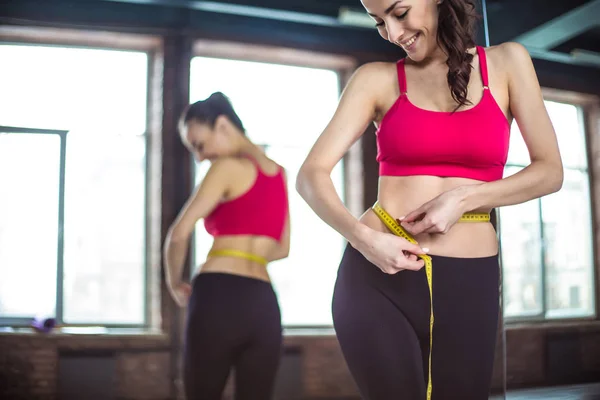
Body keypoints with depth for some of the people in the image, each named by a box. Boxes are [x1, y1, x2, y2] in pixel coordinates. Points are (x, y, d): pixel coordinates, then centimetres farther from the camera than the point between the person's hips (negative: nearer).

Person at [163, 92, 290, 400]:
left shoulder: (228, 167, -2)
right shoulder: (277, 173, 19)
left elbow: (179, 233, -9)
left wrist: (175, 283, 5)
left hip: (220, 298, -6)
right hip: (263, 304, 6)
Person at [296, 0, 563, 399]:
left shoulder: (507, 62, 6)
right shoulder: (377, 79, 3)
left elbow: (550, 171, 4)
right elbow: (311, 175, -4)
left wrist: (464, 197, -11)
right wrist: (363, 238, -21)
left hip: (469, 281, 2)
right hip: (377, 274, -1)